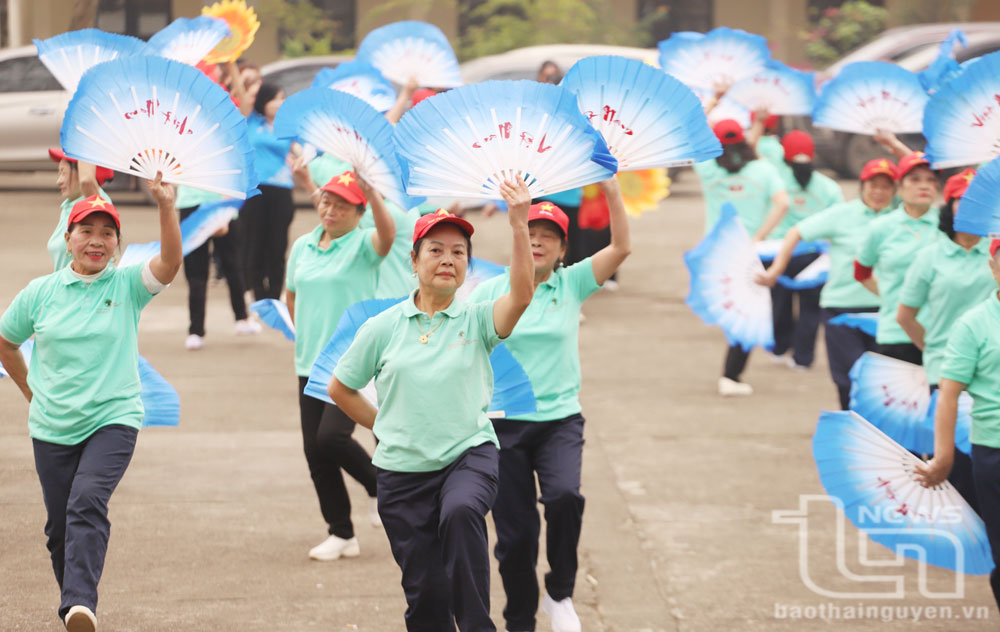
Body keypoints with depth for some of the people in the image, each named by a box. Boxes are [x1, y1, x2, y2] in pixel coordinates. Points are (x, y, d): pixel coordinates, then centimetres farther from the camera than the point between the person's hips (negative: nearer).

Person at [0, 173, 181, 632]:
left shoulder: (128, 285, -1)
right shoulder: (40, 293, 4)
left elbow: (170, 262, -21)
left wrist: (166, 208, -34)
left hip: (113, 419, -3)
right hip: (52, 427, 3)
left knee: (87, 503, -24)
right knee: (60, 525, 7)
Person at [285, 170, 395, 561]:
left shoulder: (362, 244, -7)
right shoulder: (303, 246, 10)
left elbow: (387, 234, -31)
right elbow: (292, 295, 25)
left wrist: (370, 188, -43)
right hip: (310, 364, 6)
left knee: (331, 436, -20)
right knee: (313, 449, 4)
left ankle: (379, 486, 10)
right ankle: (341, 534, 15)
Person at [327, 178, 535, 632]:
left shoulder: (476, 320, -1)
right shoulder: (383, 327, 3)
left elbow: (521, 293, -22)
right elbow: (340, 389, 14)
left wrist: (519, 225, -31)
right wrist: (387, 426, 10)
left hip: (469, 455, -2)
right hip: (402, 470, 2)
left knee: (461, 511, -36)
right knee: (424, 590, 3)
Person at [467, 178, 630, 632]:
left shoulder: (571, 284, 3)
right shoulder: (490, 292, 2)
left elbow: (621, 247, -7)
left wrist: (612, 192, -16)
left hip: (560, 418, 0)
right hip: (504, 422, 0)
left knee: (564, 496, -28)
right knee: (515, 532, 1)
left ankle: (560, 593, -7)